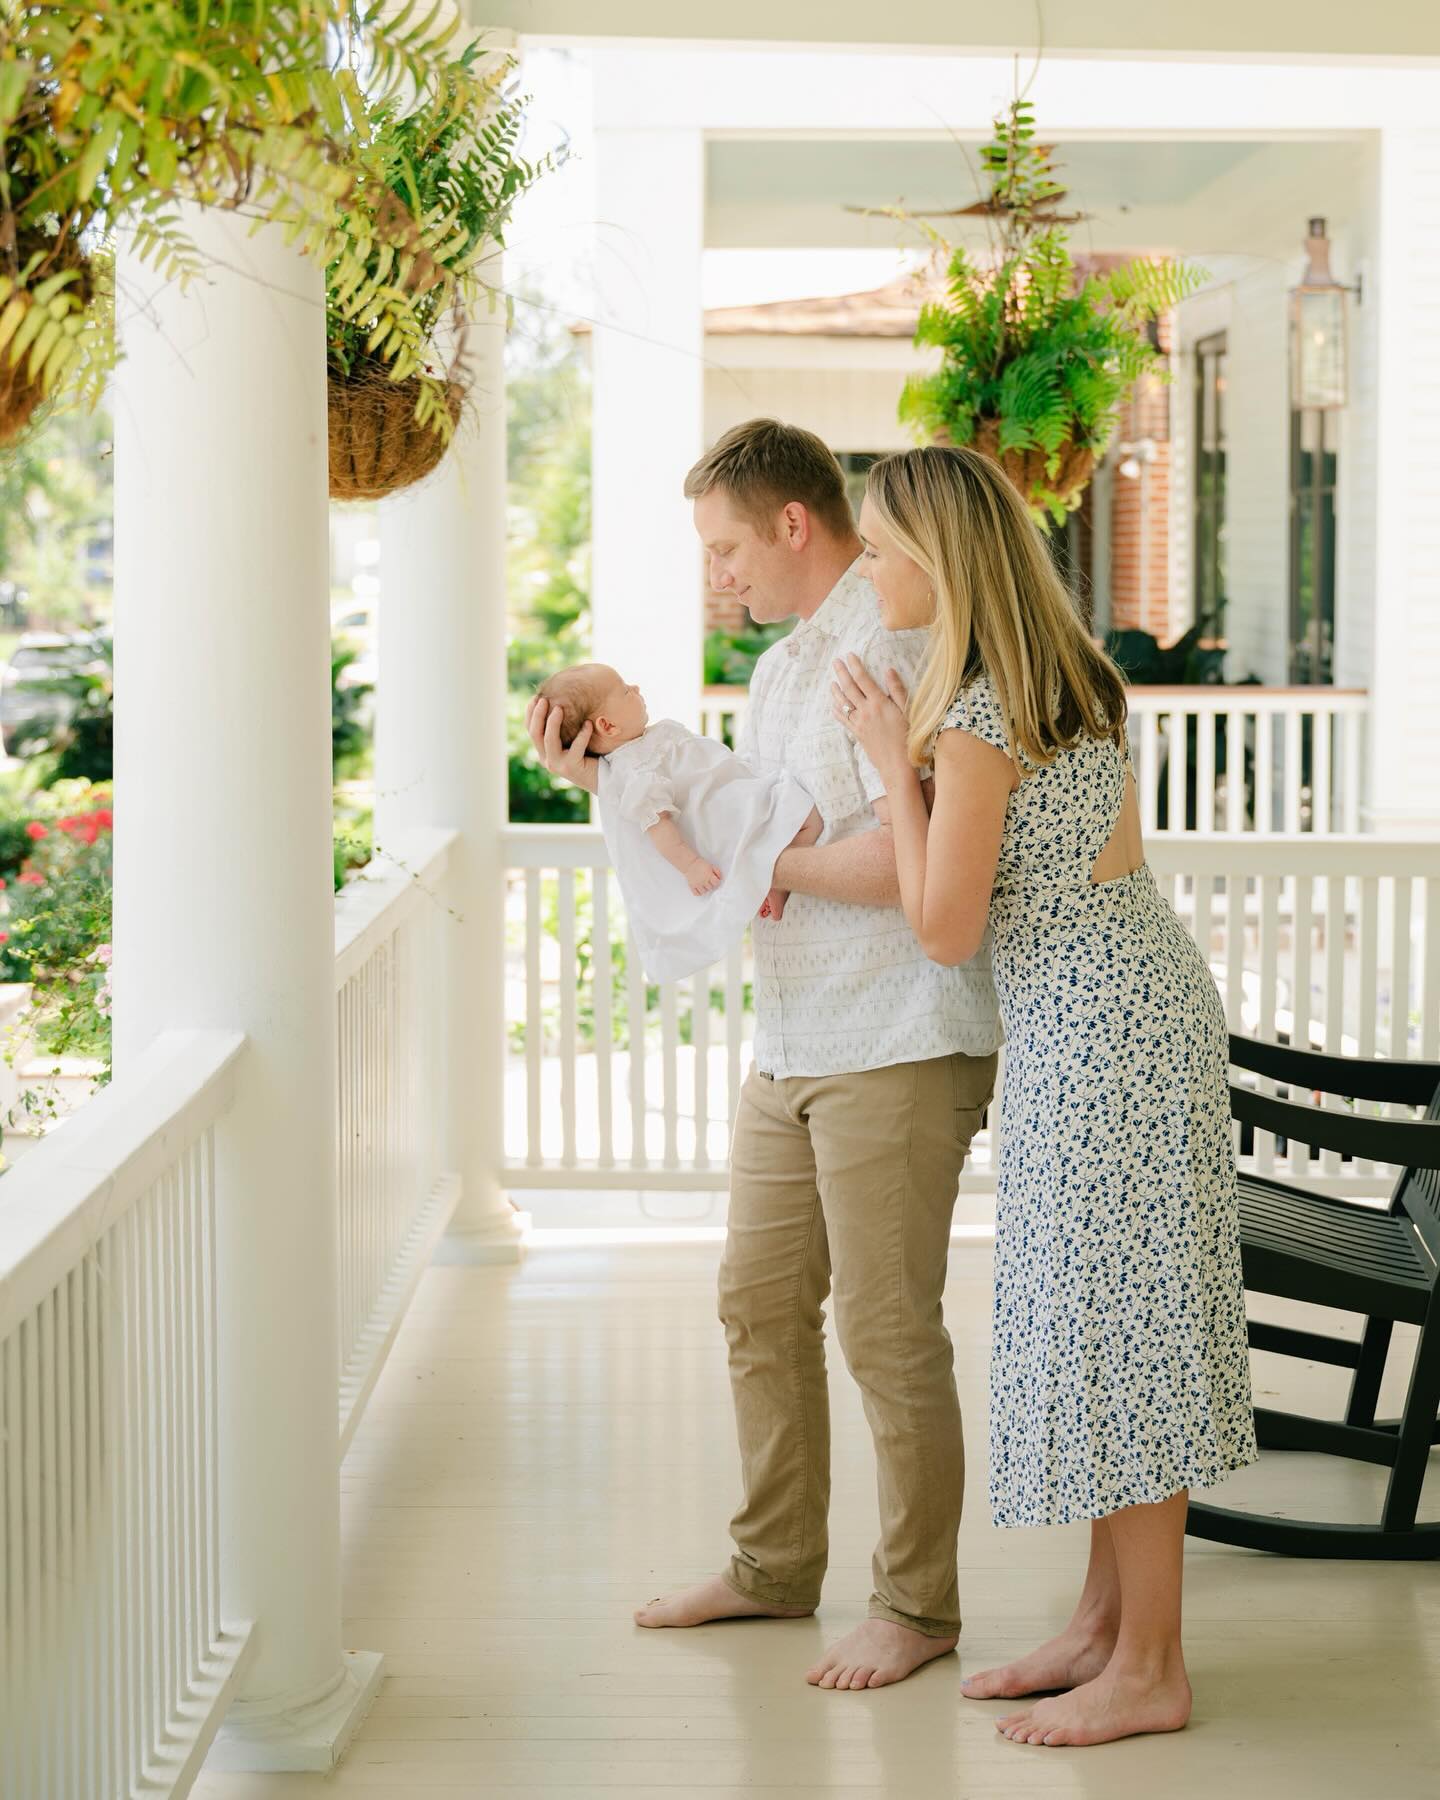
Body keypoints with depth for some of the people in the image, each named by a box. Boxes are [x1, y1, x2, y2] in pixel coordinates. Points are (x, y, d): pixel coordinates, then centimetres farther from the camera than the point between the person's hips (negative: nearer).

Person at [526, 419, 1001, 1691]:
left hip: (896, 1048, -10)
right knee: (760, 1308, 14)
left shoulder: (892, 649, -15)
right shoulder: (783, 667, 18)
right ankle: (776, 1566, 28)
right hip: (792, 1050, 10)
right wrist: (615, 776, 7)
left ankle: (918, 1605, 12)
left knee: (888, 1329, -2)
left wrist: (772, 862, -11)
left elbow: (908, 860, -25)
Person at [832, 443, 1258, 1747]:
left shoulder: (976, 715, -18)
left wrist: (896, 767, -10)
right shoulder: (1070, 675, 11)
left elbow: (947, 930, -16)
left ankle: (1150, 1668, 5)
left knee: (1111, 1316, -4)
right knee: (1105, 1310, 14)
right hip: (1126, 1003, 10)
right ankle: (1108, 1622, 23)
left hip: (1096, 1027, -10)